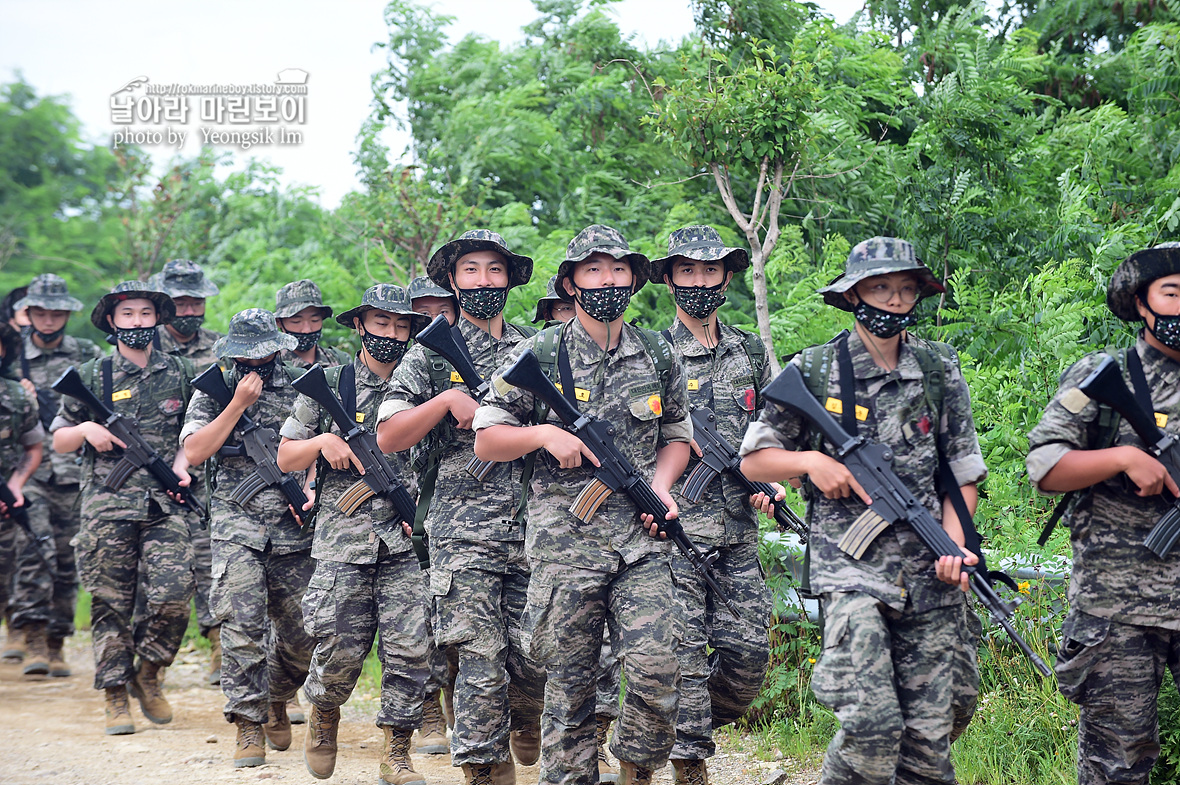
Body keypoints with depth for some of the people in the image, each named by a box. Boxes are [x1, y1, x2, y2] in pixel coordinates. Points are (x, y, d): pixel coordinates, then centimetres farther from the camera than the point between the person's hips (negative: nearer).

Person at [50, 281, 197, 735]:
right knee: (111, 604, 1)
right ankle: (116, 697, 12)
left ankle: (148, 675, 11)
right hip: (107, 507, 0)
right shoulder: (92, 377, 6)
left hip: (166, 505, 1)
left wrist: (181, 462, 0)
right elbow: (59, 442, 11)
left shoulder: (180, 374, 10)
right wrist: (86, 429, -9)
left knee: (172, 595, -13)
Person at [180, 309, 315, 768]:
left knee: (302, 633, 5)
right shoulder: (212, 393, 6)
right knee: (242, 626, -13)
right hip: (237, 529, -2)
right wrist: (238, 404, -9)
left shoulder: (301, 390, 9)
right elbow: (194, 452, -6)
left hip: (294, 530, 2)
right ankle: (248, 727, -6)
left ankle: (276, 700, 32)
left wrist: (310, 490, -5)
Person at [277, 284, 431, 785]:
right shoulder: (328, 385, 7)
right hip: (342, 539, -1)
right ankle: (323, 713, 28)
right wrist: (322, 441, -9)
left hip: (407, 541, 1)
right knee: (341, 647, -3)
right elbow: (286, 458, 10)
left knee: (409, 648, -6)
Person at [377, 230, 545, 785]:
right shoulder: (430, 356, 7)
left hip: (535, 528, 2)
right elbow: (388, 437, 0)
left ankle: (525, 718, 35)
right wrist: (448, 399, -11)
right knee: (481, 659, -7)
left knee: (535, 656, 4)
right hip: (464, 531, -2)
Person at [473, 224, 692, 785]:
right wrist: (544, 434, -12)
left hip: (642, 542, 2)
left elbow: (677, 436, 22)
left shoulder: (656, 355, 11)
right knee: (569, 682, 2)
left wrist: (661, 486, 3)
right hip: (564, 543, -2)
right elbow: (486, 440, 5)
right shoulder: (539, 354, 1)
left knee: (656, 670, -9)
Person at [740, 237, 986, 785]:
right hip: (850, 568, -3)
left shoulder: (941, 371, 10)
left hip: (929, 575, 3)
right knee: (872, 725, -19)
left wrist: (955, 542, -2)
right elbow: (753, 460, 10)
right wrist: (811, 461, -8)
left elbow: (963, 471, 14)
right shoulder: (813, 371, 3)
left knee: (929, 739, 2)